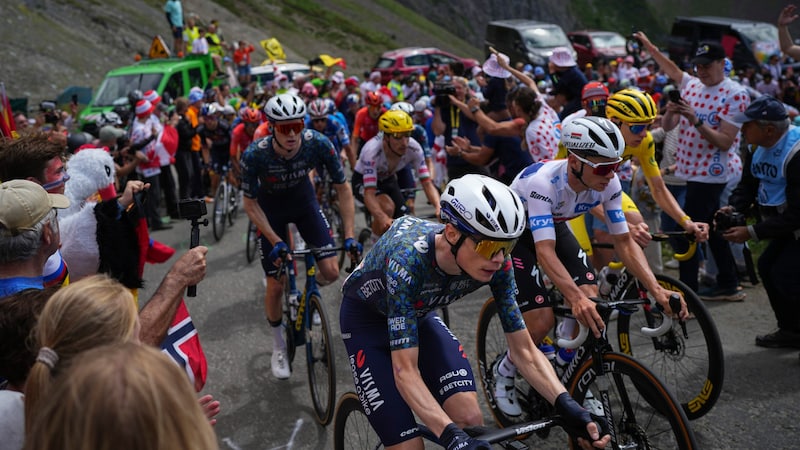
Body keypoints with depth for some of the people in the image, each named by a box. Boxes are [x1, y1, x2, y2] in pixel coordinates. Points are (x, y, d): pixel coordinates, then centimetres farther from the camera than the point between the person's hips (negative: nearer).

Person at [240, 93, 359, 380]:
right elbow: (250, 204, -18)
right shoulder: (254, 155, -33)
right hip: (270, 209, -1)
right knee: (276, 286, -2)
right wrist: (276, 242, -24)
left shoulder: (318, 144, -30)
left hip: (304, 201, 2)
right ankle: (278, 345, 23)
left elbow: (343, 188, -17)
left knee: (331, 272, -12)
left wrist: (349, 236, -22)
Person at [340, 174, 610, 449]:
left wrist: (567, 405, -33)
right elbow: (405, 371, -40)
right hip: (367, 318, -4)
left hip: (419, 314, 4)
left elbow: (524, 350, -18)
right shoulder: (408, 259, -40)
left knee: (470, 419, -17)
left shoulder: (497, 265, -25)